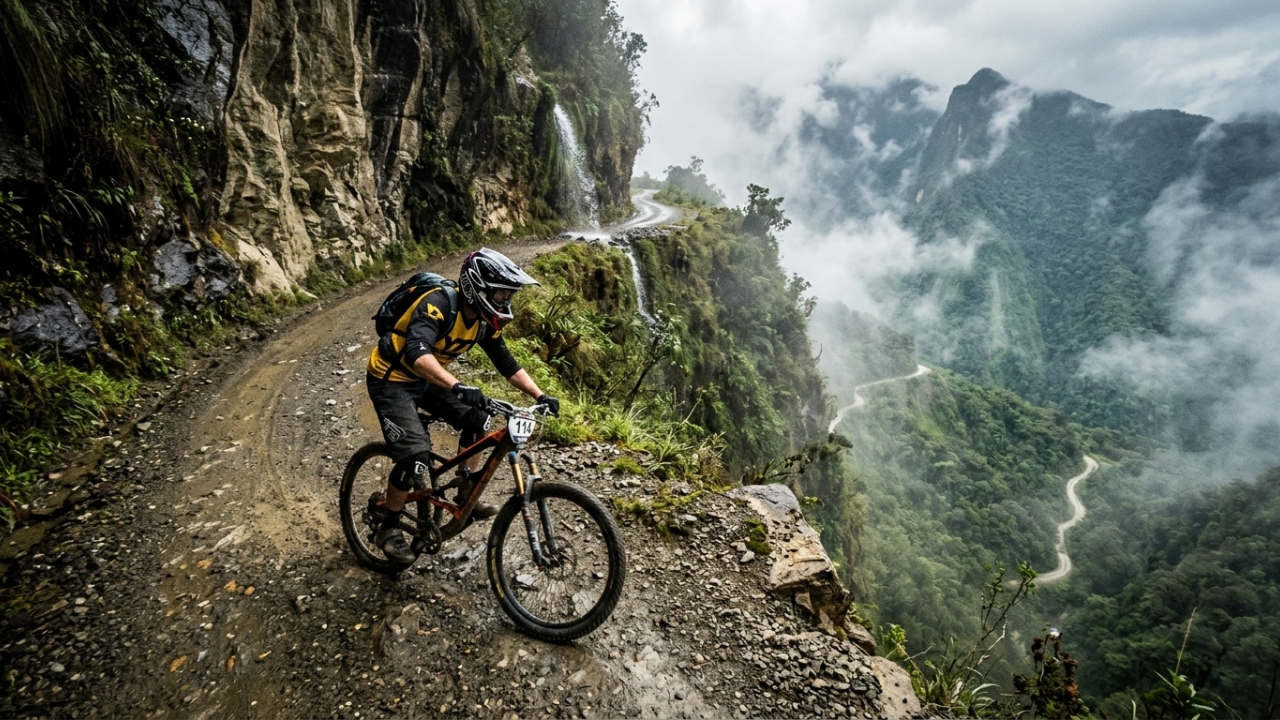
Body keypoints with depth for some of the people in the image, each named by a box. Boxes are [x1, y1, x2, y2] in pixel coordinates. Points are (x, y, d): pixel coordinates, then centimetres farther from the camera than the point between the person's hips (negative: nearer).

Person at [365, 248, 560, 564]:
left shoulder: (485, 320, -7)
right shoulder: (439, 304, -31)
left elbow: (507, 364, 0)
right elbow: (416, 352, -47)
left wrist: (540, 396, -10)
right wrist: (458, 387, -60)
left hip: (427, 379, 8)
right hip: (391, 380, -7)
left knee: (477, 421, -3)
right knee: (416, 455, -18)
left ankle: (466, 495, 15)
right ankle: (388, 528, 5)